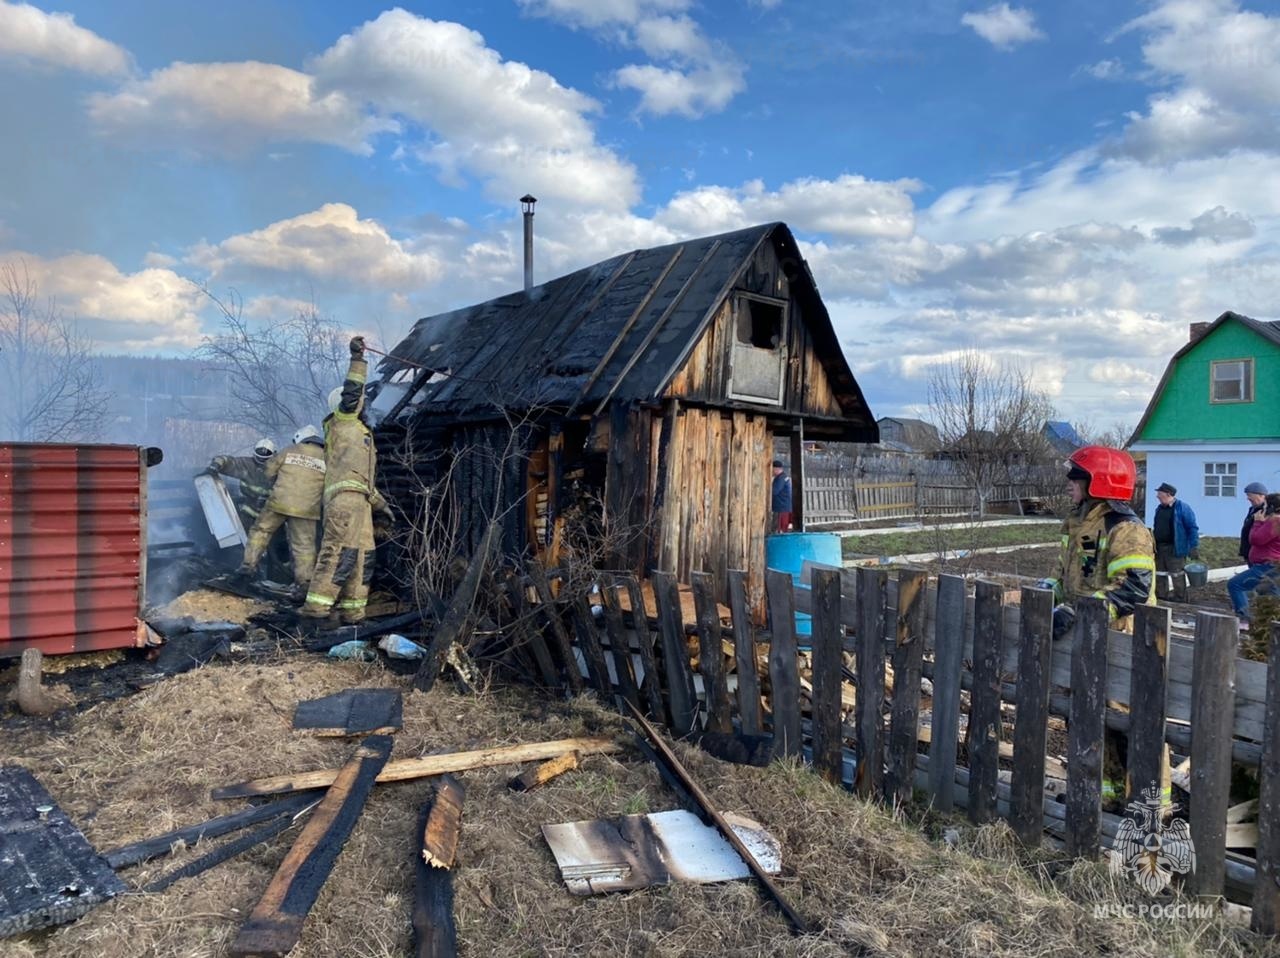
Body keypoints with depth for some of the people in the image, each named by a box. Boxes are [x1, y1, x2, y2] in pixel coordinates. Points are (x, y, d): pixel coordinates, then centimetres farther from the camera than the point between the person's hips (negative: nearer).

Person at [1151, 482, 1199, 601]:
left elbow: (1192, 528, -10)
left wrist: (1194, 547, -14)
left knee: (1177, 578, -3)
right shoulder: (1159, 508, 13)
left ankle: (1180, 603, 4)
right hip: (1159, 548, 7)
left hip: (1174, 550, -7)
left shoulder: (1182, 508, -9)